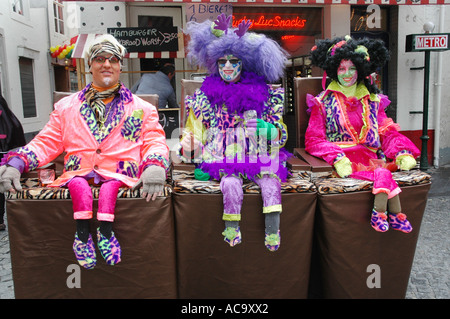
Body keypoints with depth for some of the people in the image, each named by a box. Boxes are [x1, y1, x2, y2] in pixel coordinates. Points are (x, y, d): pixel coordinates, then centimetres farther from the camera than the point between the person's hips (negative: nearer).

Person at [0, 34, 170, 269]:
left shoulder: (141, 108, 16)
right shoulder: (67, 106, 21)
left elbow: (154, 142, 6)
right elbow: (46, 142, 15)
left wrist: (154, 166, -18)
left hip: (120, 175, -1)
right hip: (78, 173, 2)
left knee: (111, 185, -35)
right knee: (78, 184, -33)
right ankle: (83, 232, -34)